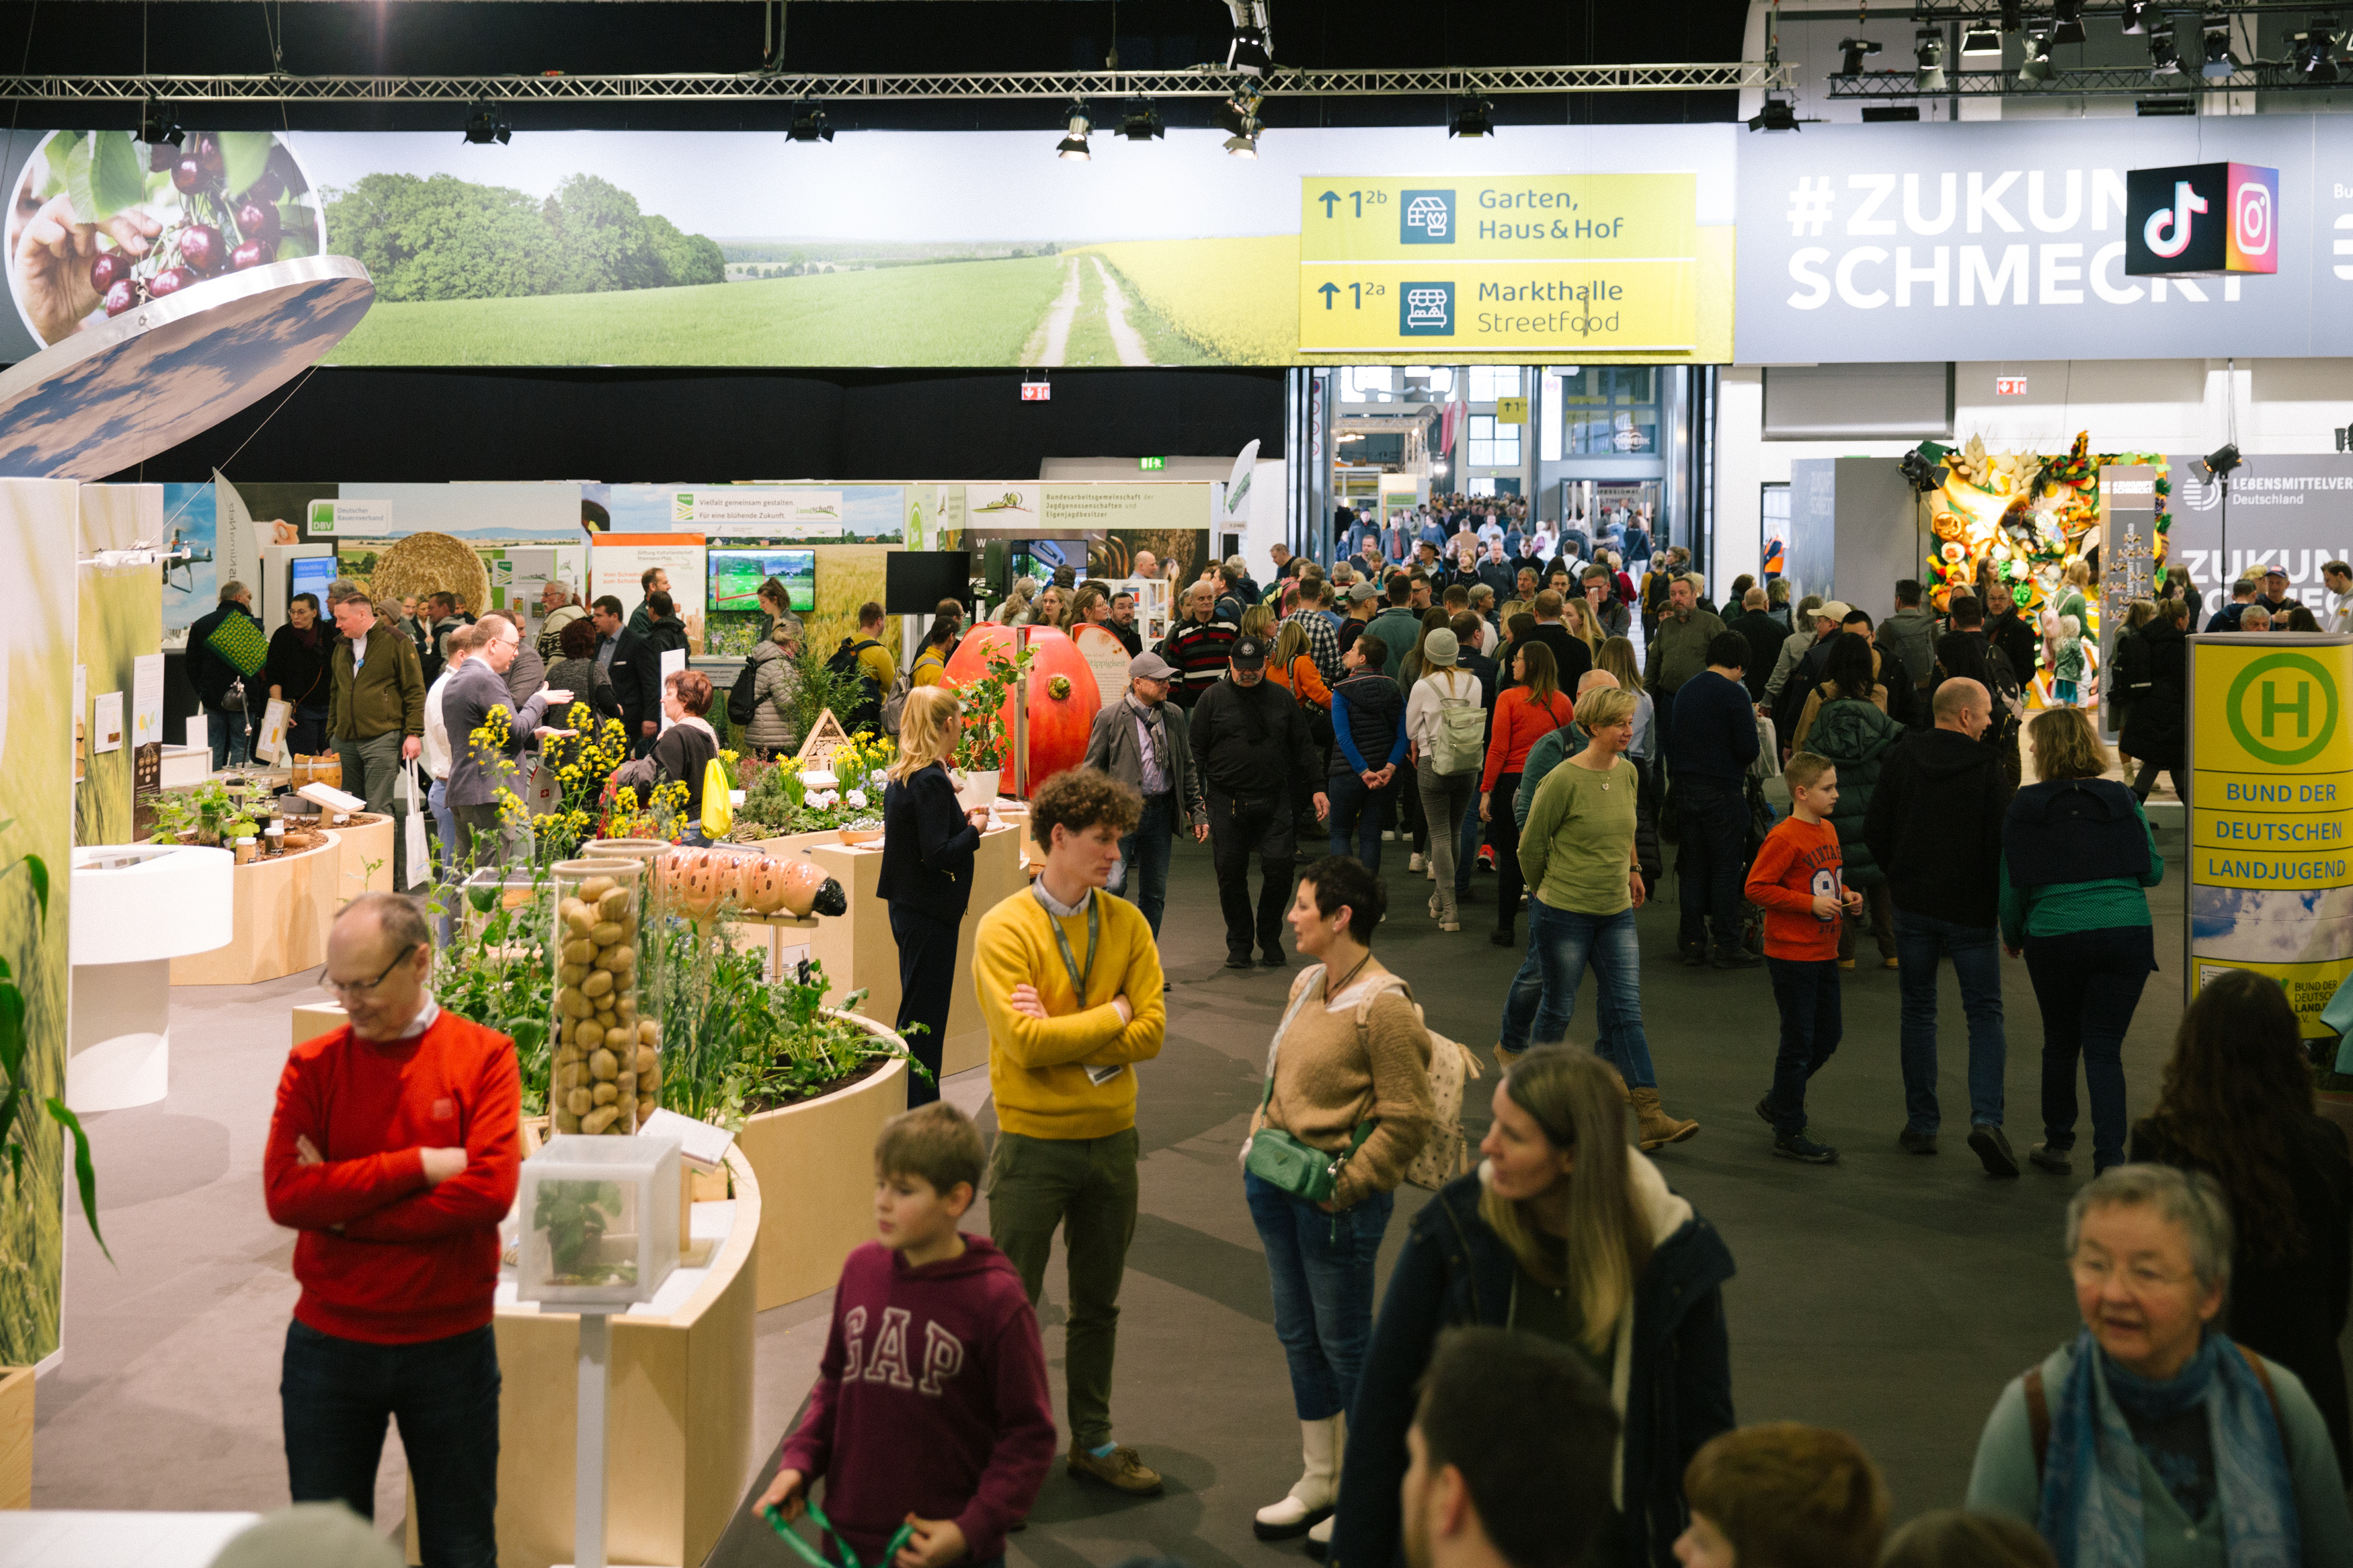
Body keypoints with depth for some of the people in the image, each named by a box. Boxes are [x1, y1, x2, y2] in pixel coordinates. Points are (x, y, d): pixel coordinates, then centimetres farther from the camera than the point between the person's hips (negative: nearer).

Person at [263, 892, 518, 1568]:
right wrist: (420, 1165, -18)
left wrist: (344, 1210, -14)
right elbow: (284, 1194, -13)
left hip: (450, 1346, -1)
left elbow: (489, 1192, -17)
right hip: (328, 1344, 1)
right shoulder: (312, 1065, 0)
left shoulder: (484, 1055, -5)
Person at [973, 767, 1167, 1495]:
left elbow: (1151, 1032, -8)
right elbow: (1024, 1041, -22)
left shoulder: (1126, 924, 1)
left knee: (1098, 1304, 17)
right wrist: (1111, 1014, -13)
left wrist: (1060, 1036, -17)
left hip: (1111, 1138, 5)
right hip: (1034, 1142, -5)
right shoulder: (1005, 929, -12)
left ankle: (1093, 1441, 30)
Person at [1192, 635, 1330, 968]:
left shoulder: (1281, 698, 10)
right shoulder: (1213, 698, 4)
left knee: (1279, 871, -5)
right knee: (1231, 875, 3)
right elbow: (1197, 751, 4)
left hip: (1274, 803, 1)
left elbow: (1301, 746, 15)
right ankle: (1239, 943, 18)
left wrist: (1317, 787, 8)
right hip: (1226, 801, -1)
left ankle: (1270, 938, 16)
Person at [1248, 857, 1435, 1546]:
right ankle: (1320, 1480, 32)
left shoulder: (1384, 1006, -18)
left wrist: (1344, 1185, -17)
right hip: (1277, 1186, 8)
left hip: (1337, 1200, -8)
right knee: (1298, 1335, 17)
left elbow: (1407, 1120, -18)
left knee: (1344, 1343, 4)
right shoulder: (1308, 986, 7)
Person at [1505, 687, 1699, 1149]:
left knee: (1626, 1009, 0)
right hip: (1564, 912, -5)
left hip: (1616, 912, 5)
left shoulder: (1628, 773, 4)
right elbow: (1531, 845, -6)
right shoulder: (1564, 780, -16)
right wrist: (1548, 890, 5)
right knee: (1558, 1005, 6)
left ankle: (1650, 1116, -5)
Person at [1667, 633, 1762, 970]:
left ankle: (1693, 943, 12)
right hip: (1722, 791, -6)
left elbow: (1671, 743, 14)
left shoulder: (1686, 690, 11)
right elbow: (1749, 749, -14)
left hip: (1686, 789, 6)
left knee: (1693, 869, 10)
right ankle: (1727, 947, 1)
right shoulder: (1733, 692, -11)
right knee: (1726, 869, -1)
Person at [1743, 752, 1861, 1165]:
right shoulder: (1784, 838, -17)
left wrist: (1846, 894, 5)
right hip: (1791, 956, -9)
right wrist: (1810, 903, -22)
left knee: (1828, 1036, 14)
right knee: (1799, 1042, -2)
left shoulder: (1828, 831, 10)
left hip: (1824, 953, 9)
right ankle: (1789, 1133, 8)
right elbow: (1757, 888, -20)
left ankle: (1777, 1101, 32)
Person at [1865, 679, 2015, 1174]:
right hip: (1971, 909, -3)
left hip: (1913, 905, 3)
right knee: (1985, 1013, 4)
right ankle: (1986, 1118, -14)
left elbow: (1874, 830, 3)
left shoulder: (1902, 758, 0)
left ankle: (1921, 1124, 15)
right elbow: (1999, 844, -12)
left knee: (1918, 1011, 14)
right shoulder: (1988, 768, -10)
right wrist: (2009, 908, -2)